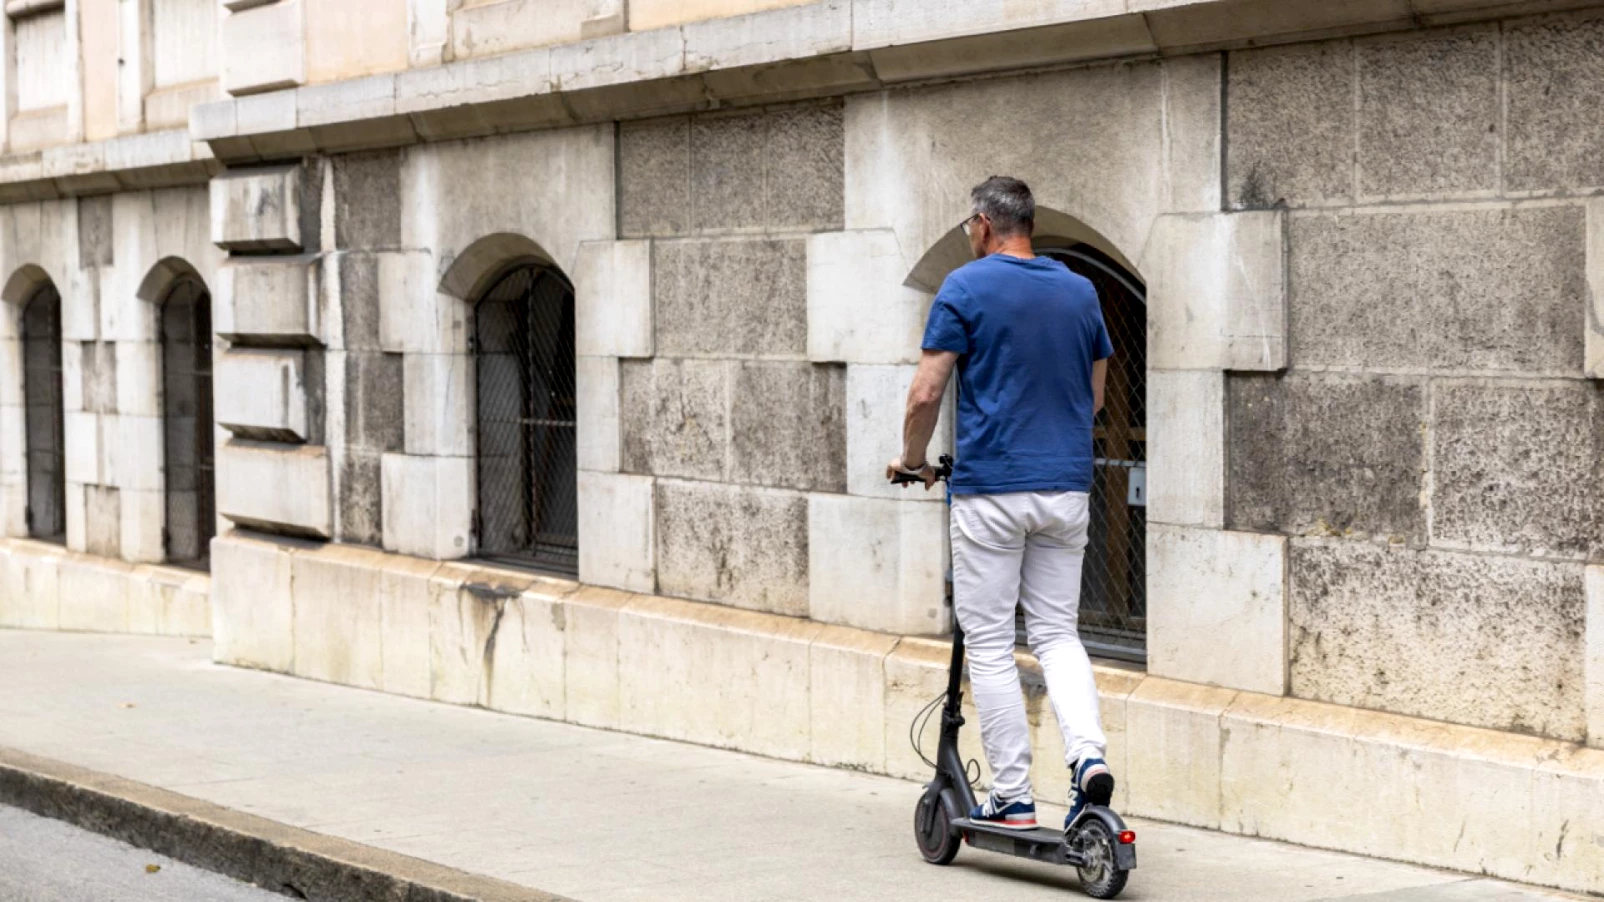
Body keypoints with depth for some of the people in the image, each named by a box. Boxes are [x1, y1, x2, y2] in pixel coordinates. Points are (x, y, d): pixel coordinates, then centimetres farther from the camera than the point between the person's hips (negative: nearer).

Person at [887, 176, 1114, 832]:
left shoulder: (967, 287, -7)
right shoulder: (1081, 291, 9)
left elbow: (927, 392, -9)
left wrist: (912, 460, 8)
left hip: (989, 490, -5)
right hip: (1067, 486, 5)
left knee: (990, 645, 3)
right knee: (1057, 632, 13)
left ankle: (1013, 799, 4)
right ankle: (1088, 753, -9)